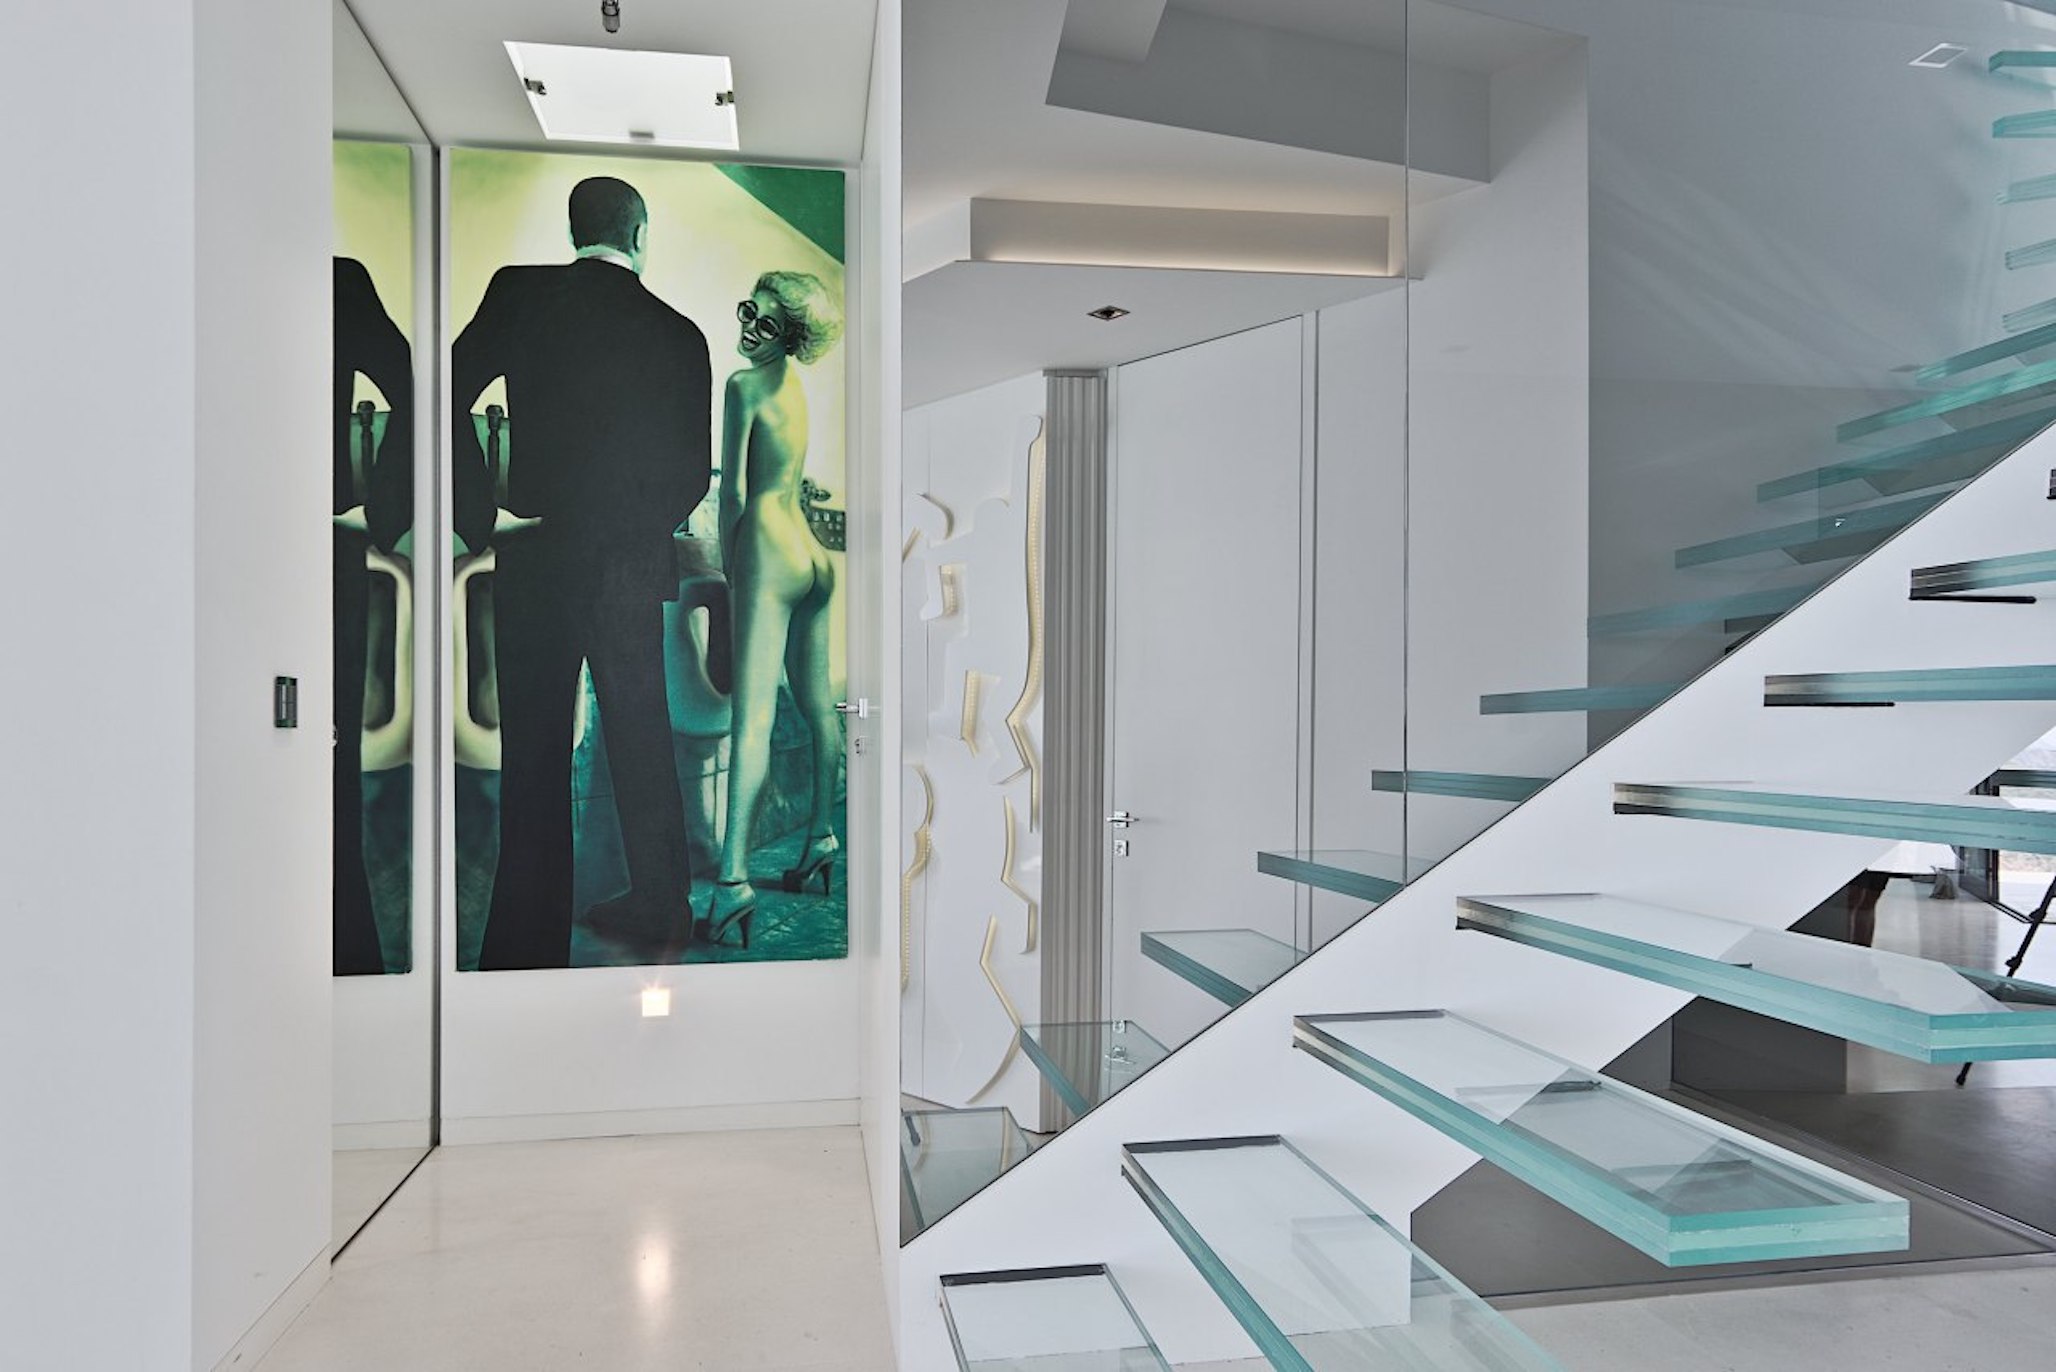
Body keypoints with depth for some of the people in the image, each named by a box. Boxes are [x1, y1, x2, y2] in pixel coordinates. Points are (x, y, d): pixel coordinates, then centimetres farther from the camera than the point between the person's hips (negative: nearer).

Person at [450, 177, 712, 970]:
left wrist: (479, 517, -5)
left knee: (534, 750, 3)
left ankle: (528, 941, 8)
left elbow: (448, 397, -11)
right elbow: (694, 469, 4)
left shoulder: (520, 292, -1)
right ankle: (660, 901, 29)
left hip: (536, 551, -2)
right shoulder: (679, 333, 2)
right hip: (634, 562, 2)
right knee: (640, 736, 16)